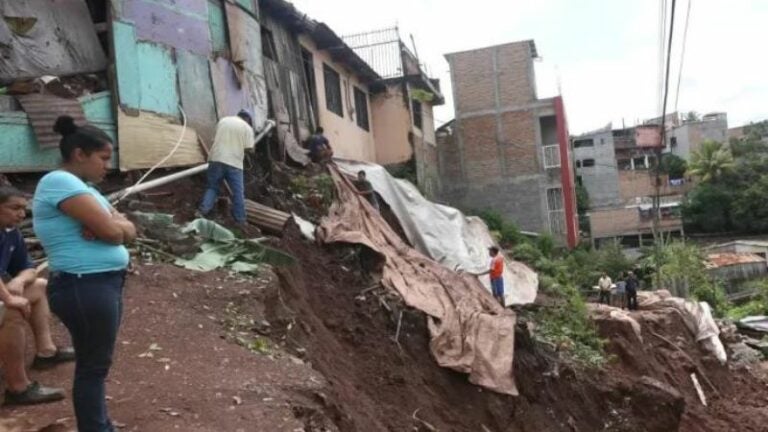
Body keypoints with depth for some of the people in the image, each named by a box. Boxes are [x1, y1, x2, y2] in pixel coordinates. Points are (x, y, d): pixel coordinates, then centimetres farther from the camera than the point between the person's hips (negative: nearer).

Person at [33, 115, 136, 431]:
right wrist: (116, 225, -2)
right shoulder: (59, 182, -15)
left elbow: (129, 231, 8)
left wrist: (106, 225, -12)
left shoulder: (83, 187, 16)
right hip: (85, 289, -10)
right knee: (93, 367, 1)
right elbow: (113, 232, -23)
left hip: (102, 285, 10)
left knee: (95, 364, 18)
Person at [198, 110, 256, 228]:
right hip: (234, 163, -3)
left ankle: (203, 211, 0)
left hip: (216, 159, 3)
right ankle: (240, 220, 5)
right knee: (238, 192, 4)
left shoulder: (223, 120, 15)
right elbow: (249, 149, -3)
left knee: (212, 187, 13)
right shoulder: (247, 127, 3)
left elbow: (215, 139, 21)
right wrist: (253, 142, 18)